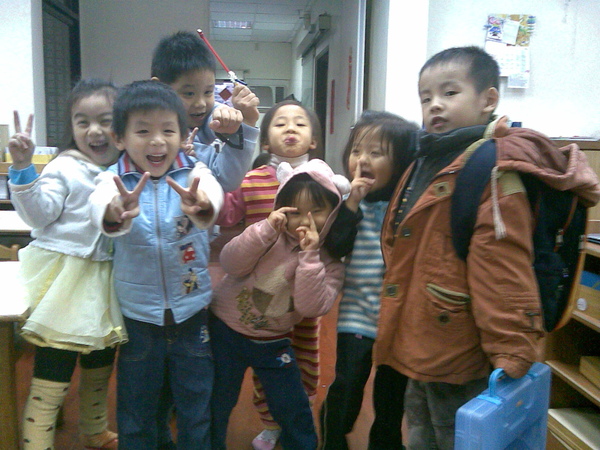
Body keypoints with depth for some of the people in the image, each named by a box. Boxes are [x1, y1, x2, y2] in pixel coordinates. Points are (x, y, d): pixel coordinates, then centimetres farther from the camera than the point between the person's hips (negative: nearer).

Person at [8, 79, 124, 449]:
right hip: (66, 279, -5)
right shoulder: (65, 168, -10)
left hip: (107, 280, 6)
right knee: (52, 375, -2)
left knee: (101, 365, 23)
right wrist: (23, 168, -28)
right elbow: (39, 214, -15)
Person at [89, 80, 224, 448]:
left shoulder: (195, 174, -10)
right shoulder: (114, 180, -10)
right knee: (136, 412, 19)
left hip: (193, 313, 0)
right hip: (138, 317, 0)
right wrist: (117, 212, -56)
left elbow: (213, 194, -33)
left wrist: (201, 206, -56)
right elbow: (100, 206, -33)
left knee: (196, 408, 17)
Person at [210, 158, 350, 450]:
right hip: (225, 330, 0)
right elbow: (230, 265, -22)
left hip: (273, 343, 1)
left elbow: (312, 308, -24)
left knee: (294, 412, 9)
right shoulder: (271, 236, -12)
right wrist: (265, 230, -32)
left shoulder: (331, 262, -11)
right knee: (216, 406, 14)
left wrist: (309, 255, -31)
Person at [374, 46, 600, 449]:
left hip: (462, 370, -9)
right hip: (420, 357, 9)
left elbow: (503, 273, -24)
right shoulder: (426, 165, 11)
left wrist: (511, 358, -23)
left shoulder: (493, 172, -19)